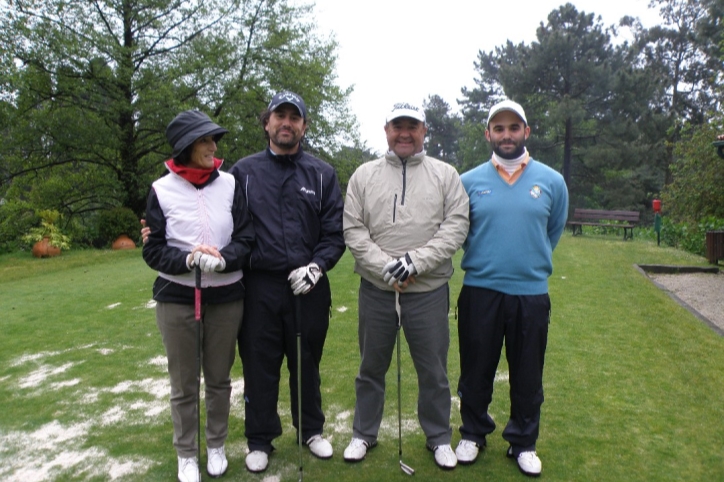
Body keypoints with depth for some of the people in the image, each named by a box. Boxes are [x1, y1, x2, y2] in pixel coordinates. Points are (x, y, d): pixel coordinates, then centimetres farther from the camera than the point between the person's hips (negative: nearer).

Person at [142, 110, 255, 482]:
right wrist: (188, 259, -20)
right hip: (176, 298, -1)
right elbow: (153, 250, -3)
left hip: (225, 296, 1)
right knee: (184, 384, 9)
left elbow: (246, 238, -2)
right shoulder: (162, 189, -4)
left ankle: (216, 446, 33)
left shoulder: (230, 184, -1)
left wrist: (222, 259, -20)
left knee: (219, 378, 13)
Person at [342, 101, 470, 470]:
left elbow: (456, 227, -6)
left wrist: (416, 261, -17)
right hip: (376, 289, 1)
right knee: (371, 367, 15)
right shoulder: (364, 175, 4)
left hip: (429, 290, -1)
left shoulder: (446, 174, 2)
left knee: (433, 369, 11)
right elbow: (353, 230, -2)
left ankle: (439, 437, 32)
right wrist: (386, 266, -14)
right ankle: (363, 434, 34)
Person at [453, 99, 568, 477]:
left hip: (532, 293, 1)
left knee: (527, 375, 11)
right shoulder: (469, 181, -1)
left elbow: (553, 232, 15)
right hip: (479, 291, 0)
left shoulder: (551, 181, 2)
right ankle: (473, 433, 32)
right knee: (476, 370, 12)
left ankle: (523, 442, 31)